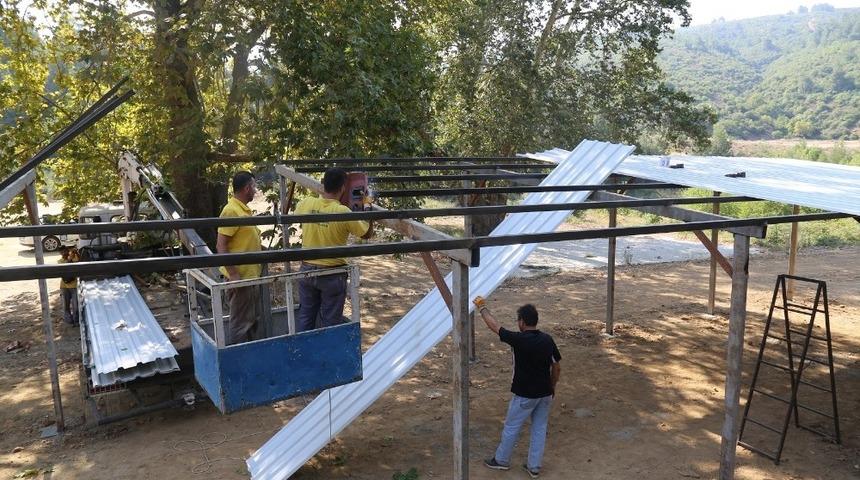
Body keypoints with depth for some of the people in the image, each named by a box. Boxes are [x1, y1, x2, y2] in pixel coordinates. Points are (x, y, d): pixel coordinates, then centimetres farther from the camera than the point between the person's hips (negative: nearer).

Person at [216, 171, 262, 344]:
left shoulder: (245, 210, 12)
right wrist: (233, 274, -24)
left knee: (250, 320, 17)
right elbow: (221, 246, -21)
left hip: (252, 275, 10)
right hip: (241, 277, -10)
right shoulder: (231, 211, -17)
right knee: (240, 323, -3)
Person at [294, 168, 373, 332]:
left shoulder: (305, 204, -8)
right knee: (330, 323, 9)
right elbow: (367, 233, -5)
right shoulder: (343, 212, -20)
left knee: (305, 317, 17)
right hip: (332, 275, -4)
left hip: (307, 270, 4)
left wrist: (321, 195, 23)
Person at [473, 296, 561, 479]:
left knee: (511, 428, 13)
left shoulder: (519, 339, -21)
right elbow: (557, 368, 4)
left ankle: (501, 460, 29)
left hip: (524, 395, -5)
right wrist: (552, 388, 18)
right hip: (545, 393, 5)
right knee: (539, 429, 16)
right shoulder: (547, 339, -5)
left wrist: (482, 307, 3)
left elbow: (494, 325, -11)